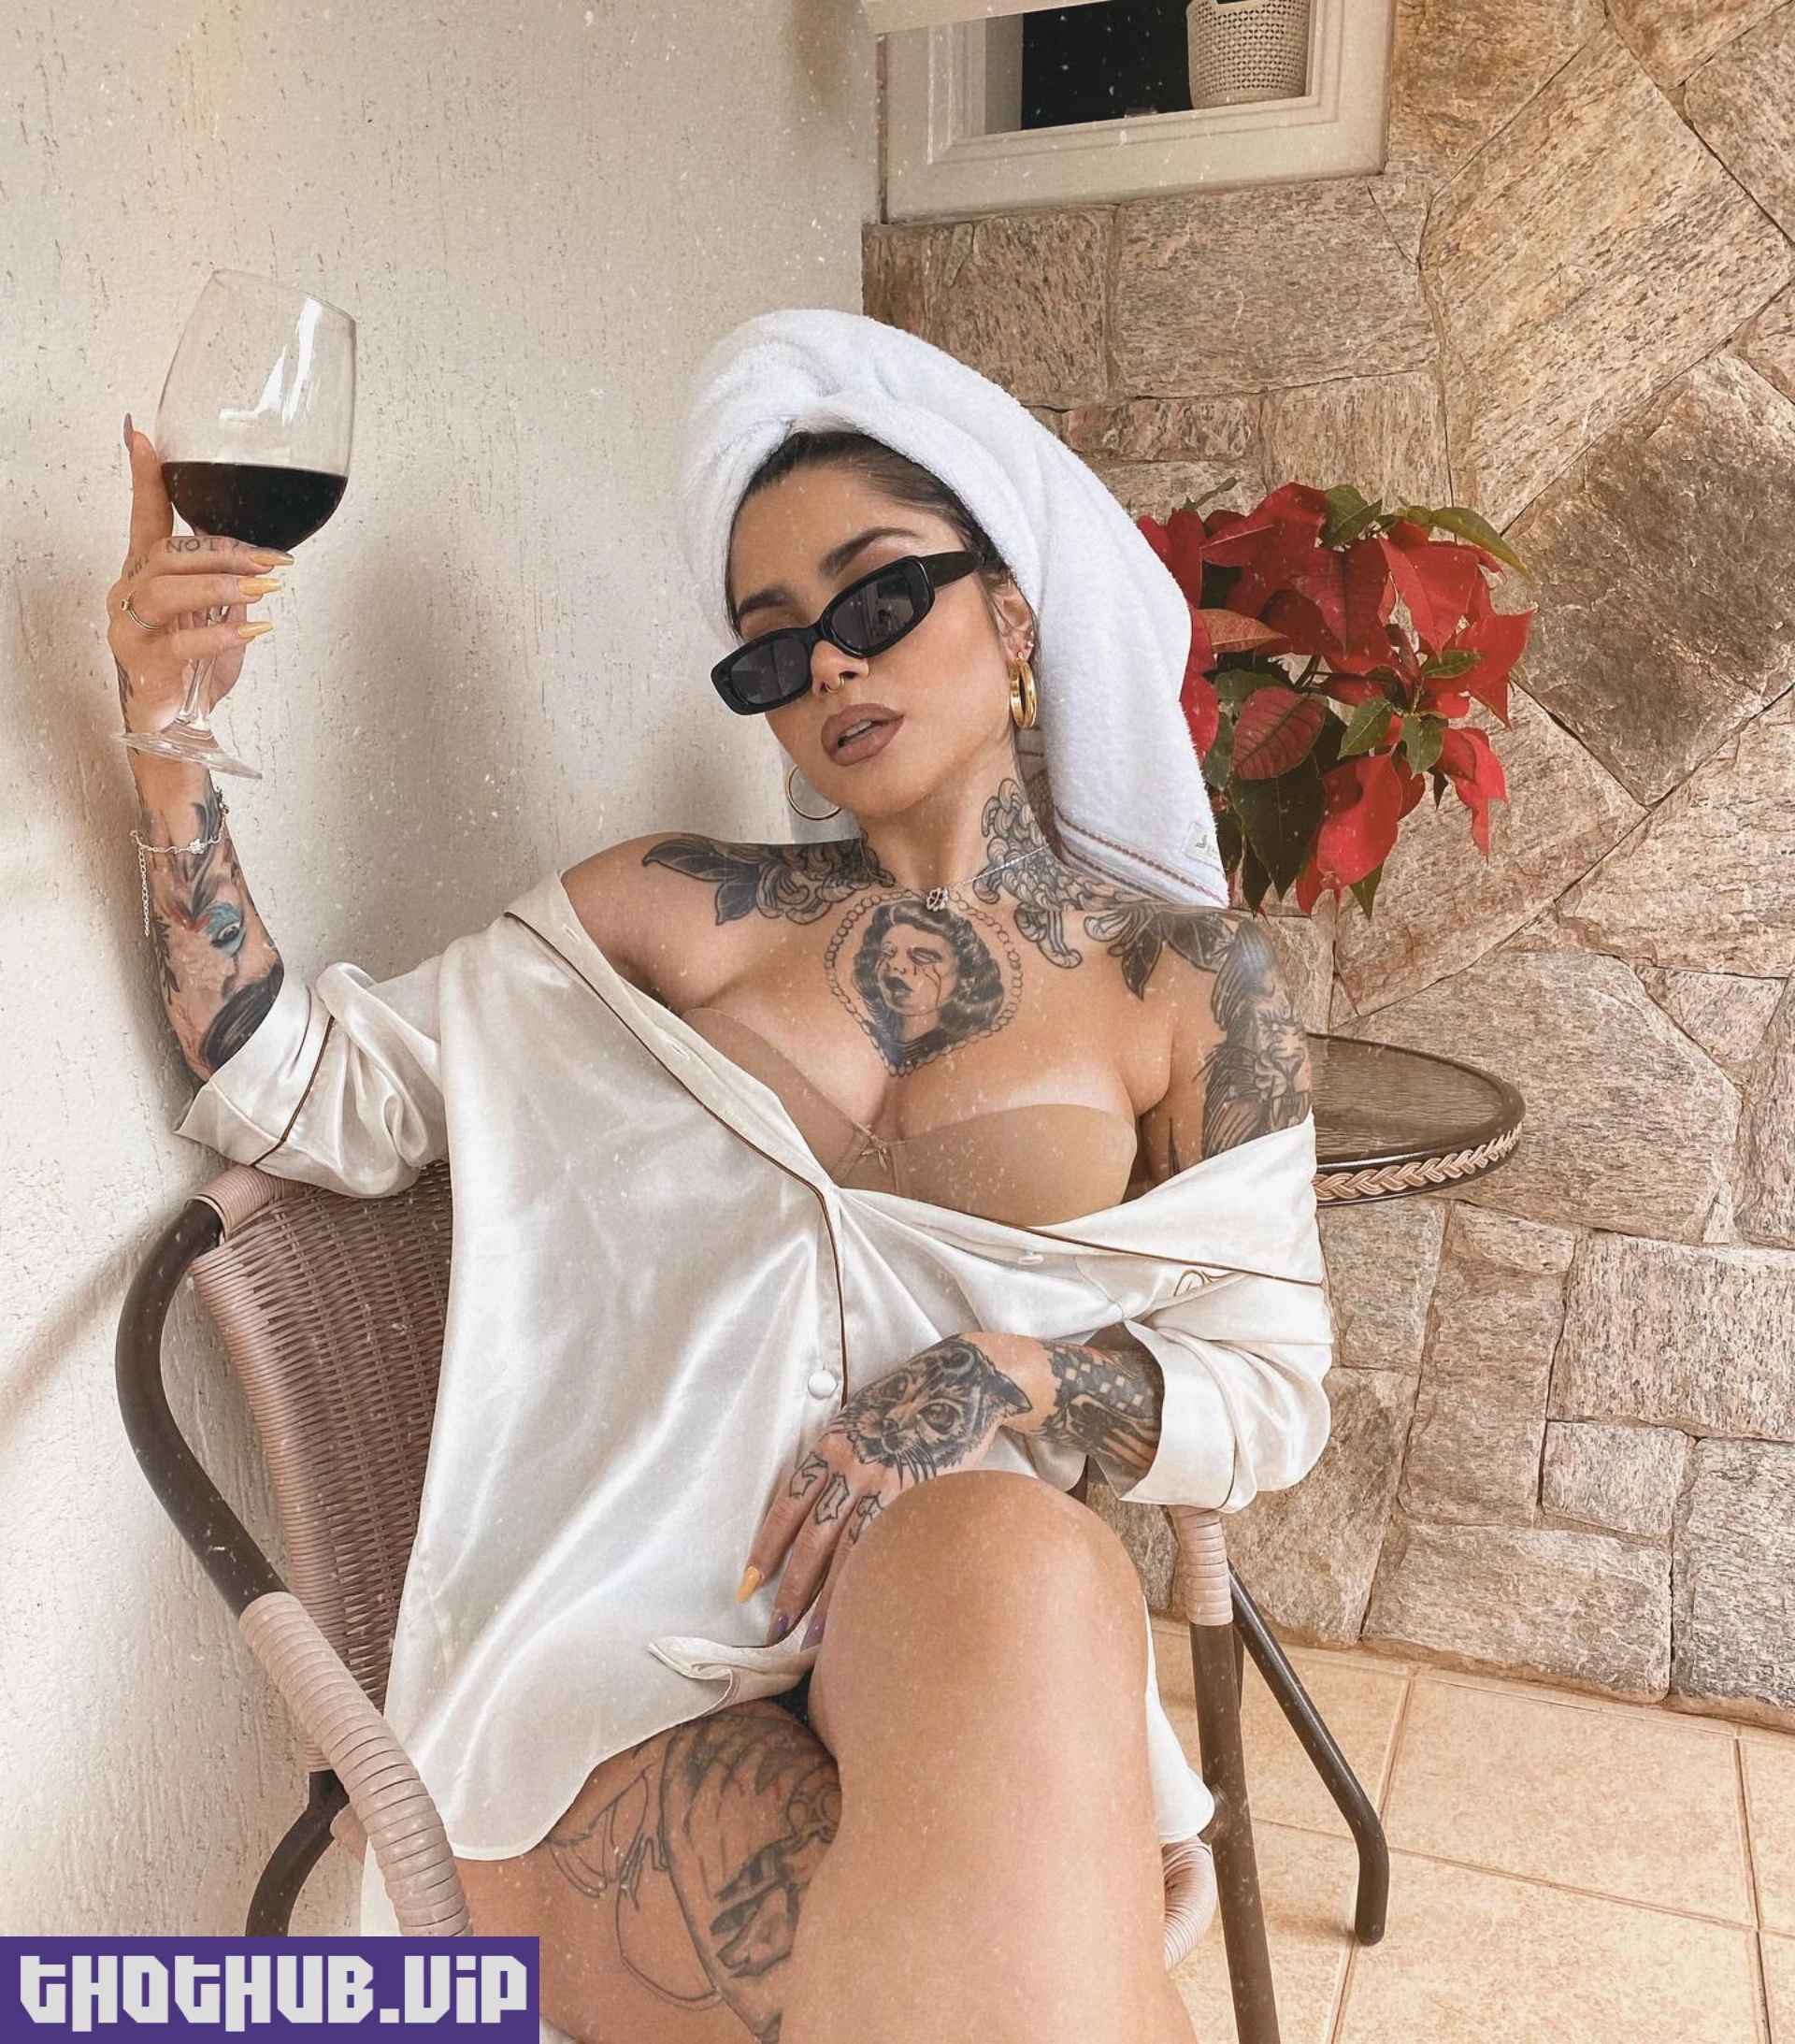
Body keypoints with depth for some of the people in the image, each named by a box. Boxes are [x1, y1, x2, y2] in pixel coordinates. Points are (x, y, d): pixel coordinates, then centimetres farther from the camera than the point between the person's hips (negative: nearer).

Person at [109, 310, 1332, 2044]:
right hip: (604, 1655, -1)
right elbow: (312, 1100, 8)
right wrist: (170, 745, -3)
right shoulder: (674, 909, 10)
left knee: (1023, 1573, -35)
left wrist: (1004, 1382, -14)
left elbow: (1270, 1390, 5)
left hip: (980, 1630, 2)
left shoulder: (1185, 981, 7)